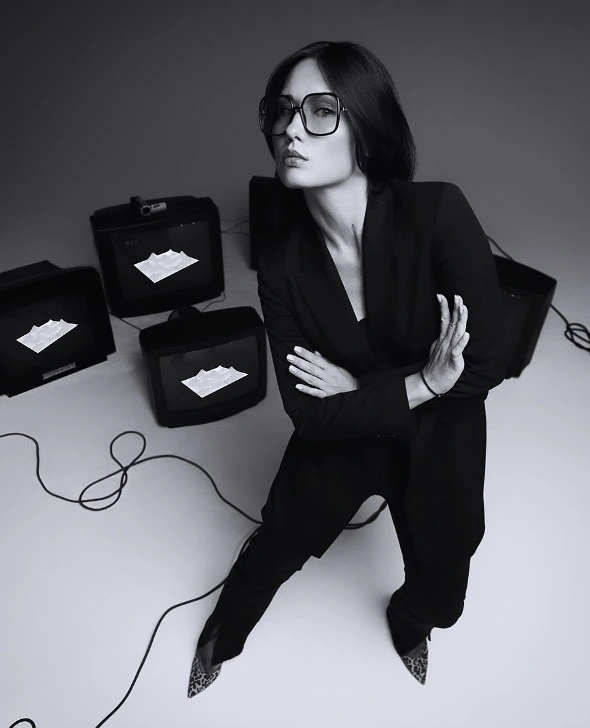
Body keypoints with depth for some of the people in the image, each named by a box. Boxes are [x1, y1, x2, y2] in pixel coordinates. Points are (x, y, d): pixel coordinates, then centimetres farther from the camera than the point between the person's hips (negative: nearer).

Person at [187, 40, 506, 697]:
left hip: (439, 441, 0)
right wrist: (423, 382, -29)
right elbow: (310, 412, -20)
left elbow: (488, 362, -23)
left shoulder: (437, 212, -28)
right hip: (338, 441, 1)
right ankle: (221, 638, 56)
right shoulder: (281, 264, -22)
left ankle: (408, 624, 65)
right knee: (277, 545, 20)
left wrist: (356, 389, -23)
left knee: (436, 575, 24)